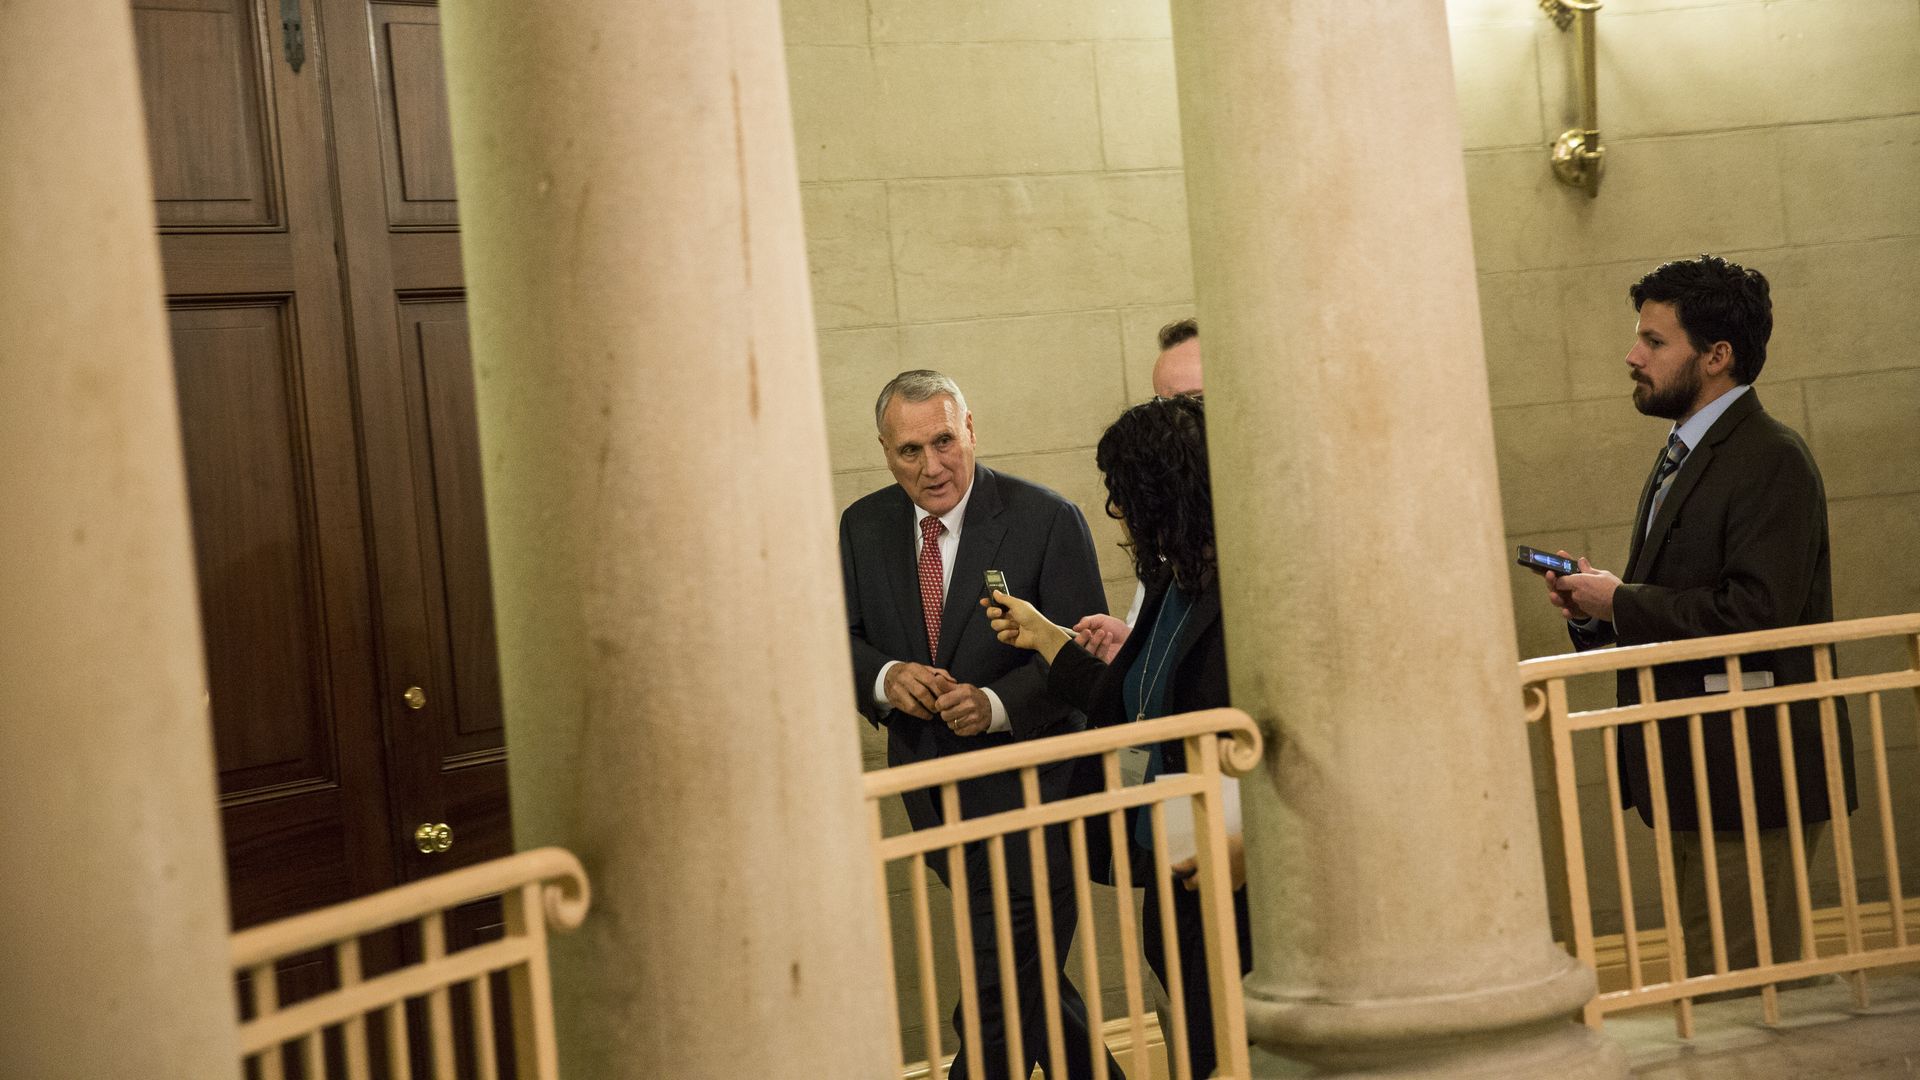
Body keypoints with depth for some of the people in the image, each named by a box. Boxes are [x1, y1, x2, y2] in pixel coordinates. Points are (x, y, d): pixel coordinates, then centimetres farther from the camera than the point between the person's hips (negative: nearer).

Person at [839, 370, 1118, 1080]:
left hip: (1031, 789, -5)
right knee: (1028, 980, 20)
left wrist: (996, 703, -30)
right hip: (935, 799, 6)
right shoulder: (863, 527, 5)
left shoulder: (1048, 521, -10)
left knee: (999, 1011, -8)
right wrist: (885, 676, -19)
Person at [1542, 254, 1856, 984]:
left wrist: (1620, 602, -16)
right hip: (1693, 771, 10)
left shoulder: (1772, 460, -14)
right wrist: (1595, 608, 2)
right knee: (1708, 983, 17)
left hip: (1747, 774, -10)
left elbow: (1757, 612, -26)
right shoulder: (1681, 458, 17)